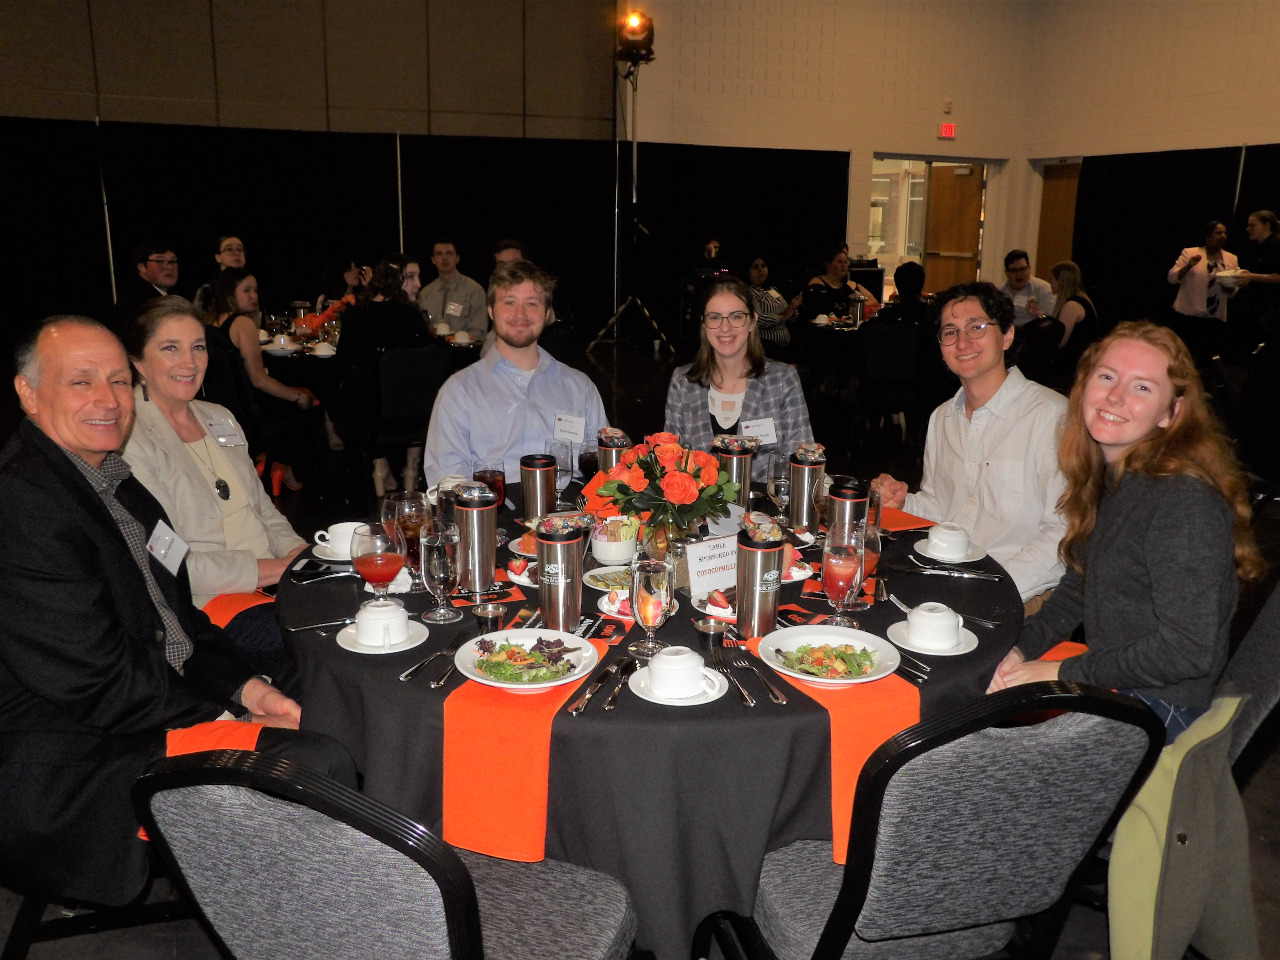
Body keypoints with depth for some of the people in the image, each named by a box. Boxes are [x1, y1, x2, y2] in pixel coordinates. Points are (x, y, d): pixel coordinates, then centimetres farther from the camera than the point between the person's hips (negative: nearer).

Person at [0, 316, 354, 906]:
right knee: (320, 765, -20)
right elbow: (94, 682, -22)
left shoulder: (111, 481, 11)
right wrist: (225, 713, -12)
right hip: (68, 774, -10)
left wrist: (243, 684, -1)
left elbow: (171, 612, 14)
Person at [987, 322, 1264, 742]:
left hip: (1156, 707, -8)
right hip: (1104, 684, 8)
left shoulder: (1186, 499, -24)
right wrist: (1022, 649, -4)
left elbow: (1188, 651, -25)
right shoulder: (1105, 475, 4)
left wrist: (1063, 673, -18)